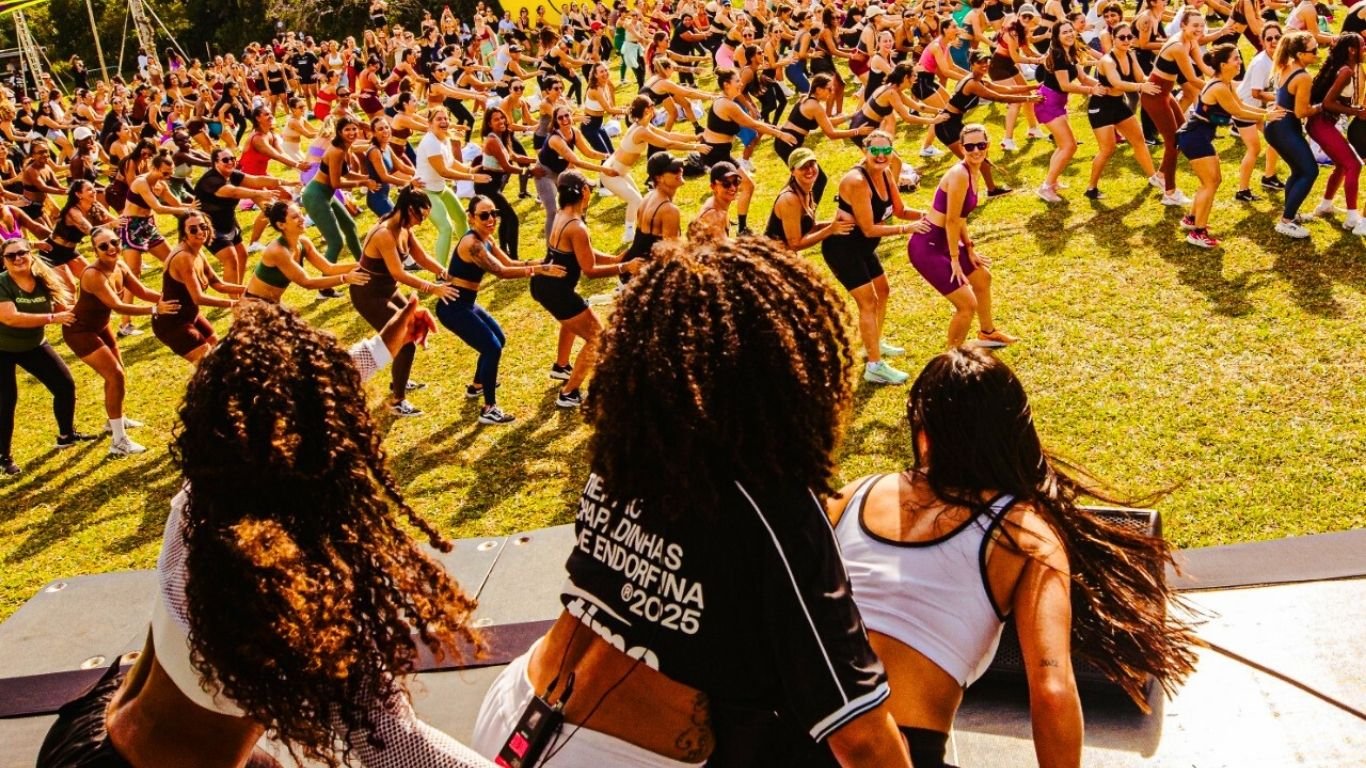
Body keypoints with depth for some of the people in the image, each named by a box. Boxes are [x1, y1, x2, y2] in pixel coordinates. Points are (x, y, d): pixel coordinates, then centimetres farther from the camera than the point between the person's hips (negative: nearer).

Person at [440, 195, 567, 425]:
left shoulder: (486, 239, 6)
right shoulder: (472, 243, -24)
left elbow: (509, 262, 9)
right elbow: (501, 271, -30)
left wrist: (540, 264, -4)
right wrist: (539, 270, -30)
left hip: (466, 304, 11)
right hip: (453, 307, -11)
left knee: (498, 339, 25)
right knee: (492, 348, -13)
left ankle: (477, 386, 44)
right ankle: (489, 410, -7)